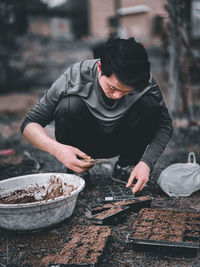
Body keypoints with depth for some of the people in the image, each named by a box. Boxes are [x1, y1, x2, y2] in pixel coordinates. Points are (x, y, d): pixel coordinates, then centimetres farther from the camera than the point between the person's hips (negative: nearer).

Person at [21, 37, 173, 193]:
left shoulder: (145, 83, -24)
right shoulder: (75, 77, -29)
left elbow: (165, 126, -16)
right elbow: (30, 124, -23)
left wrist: (146, 163, -32)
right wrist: (56, 149, -43)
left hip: (122, 141, 2)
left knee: (149, 103, -25)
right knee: (70, 104, -32)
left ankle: (126, 167, -4)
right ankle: (77, 172, -9)